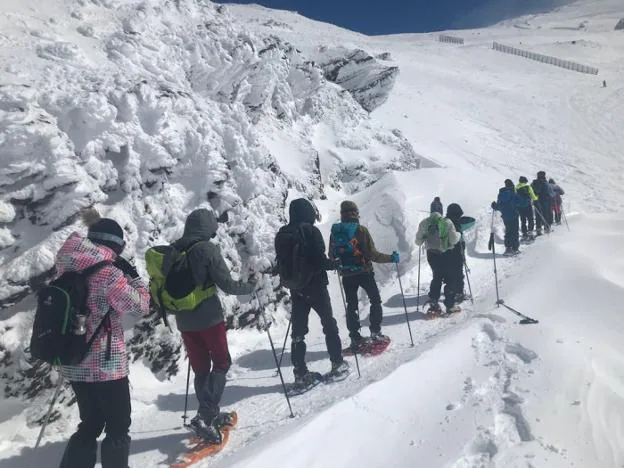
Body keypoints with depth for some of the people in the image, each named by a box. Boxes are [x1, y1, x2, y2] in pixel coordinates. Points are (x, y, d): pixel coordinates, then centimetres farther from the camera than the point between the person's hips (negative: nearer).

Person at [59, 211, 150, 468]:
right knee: (118, 428, 11)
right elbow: (140, 305, -14)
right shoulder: (107, 273, -21)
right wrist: (133, 276, 0)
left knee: (91, 424, 23)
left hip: (74, 362, 7)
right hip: (106, 364, -7)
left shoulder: (67, 265, 0)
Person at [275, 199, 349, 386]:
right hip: (315, 285, -5)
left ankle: (300, 372, 11)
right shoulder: (311, 231, -14)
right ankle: (338, 363, 18)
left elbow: (281, 261, 8)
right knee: (329, 324, 11)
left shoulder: (281, 235, 5)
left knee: (298, 330, 8)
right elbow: (320, 260, -18)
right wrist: (335, 264, -1)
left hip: (295, 288, 5)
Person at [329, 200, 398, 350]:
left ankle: (355, 338, 14)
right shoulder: (361, 230, -15)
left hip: (347, 276, 4)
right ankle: (375, 332, 14)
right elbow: (372, 254, -16)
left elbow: (332, 256, 5)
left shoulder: (335, 231, -3)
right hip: (364, 273, -3)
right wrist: (391, 258, -4)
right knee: (375, 301, 15)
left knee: (351, 305, 14)